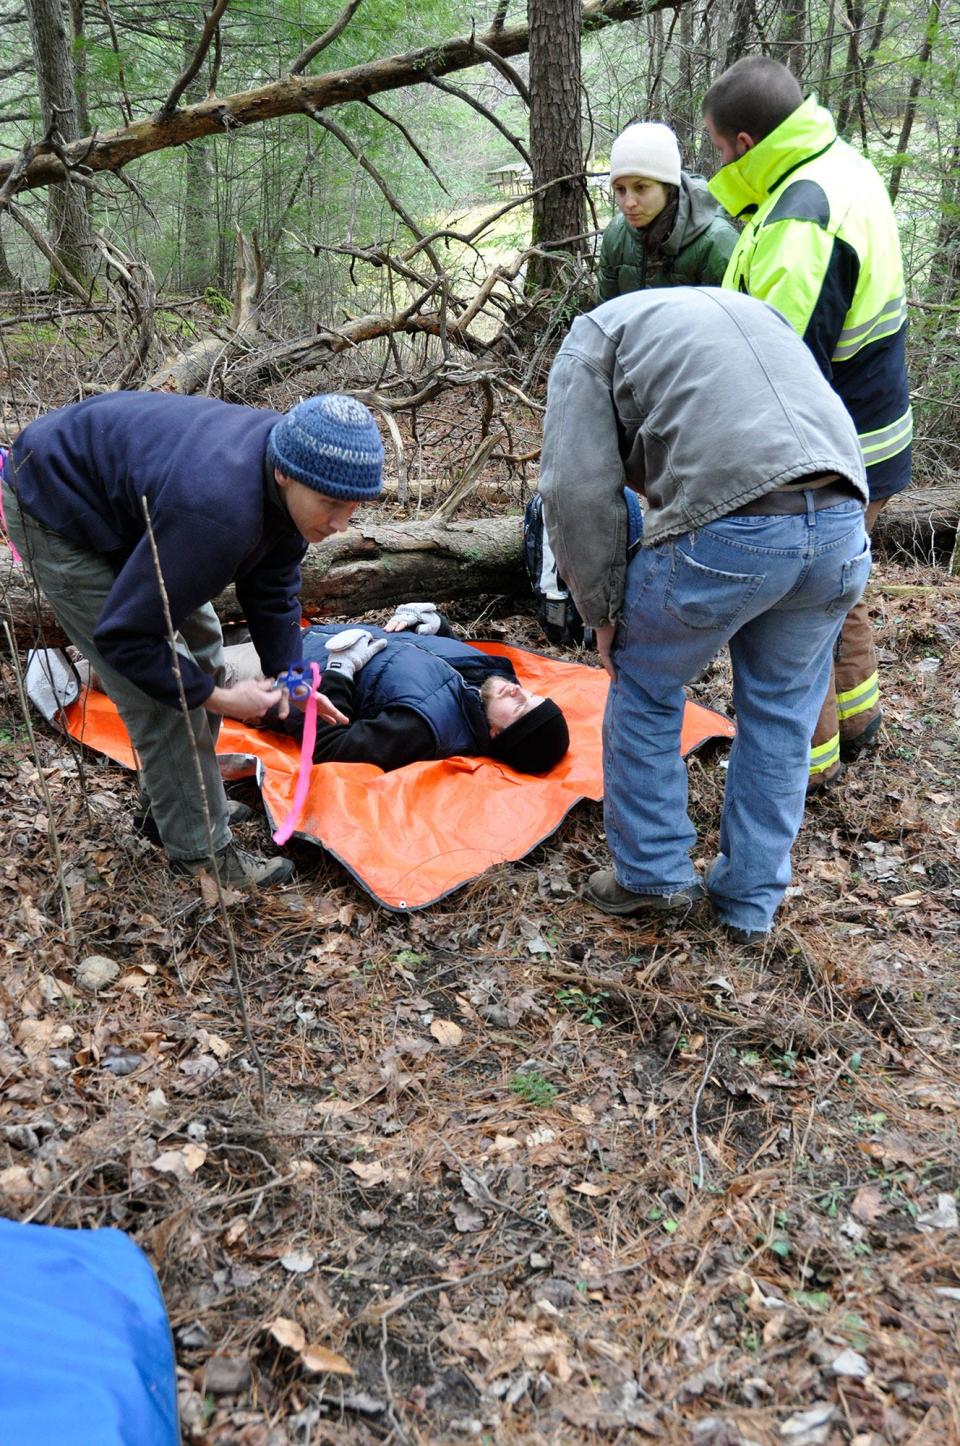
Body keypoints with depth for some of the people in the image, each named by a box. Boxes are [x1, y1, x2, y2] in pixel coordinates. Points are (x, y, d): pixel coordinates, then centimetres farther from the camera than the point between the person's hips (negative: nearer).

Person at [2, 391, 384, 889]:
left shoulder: (293, 461, -15)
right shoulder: (218, 513, -42)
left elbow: (271, 584, 2)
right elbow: (124, 637, -32)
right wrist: (215, 697, -23)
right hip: (57, 511, -8)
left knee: (199, 642, 14)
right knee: (162, 695, -10)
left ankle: (190, 781, 34)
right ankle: (201, 853, 5)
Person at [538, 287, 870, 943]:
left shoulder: (594, 336, 15)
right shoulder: (749, 307, 34)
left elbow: (580, 493, 3)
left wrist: (604, 612, 13)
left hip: (728, 531, -6)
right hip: (843, 522, 6)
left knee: (646, 690, 18)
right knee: (781, 710, 21)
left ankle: (652, 872, 28)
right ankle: (752, 901, 31)